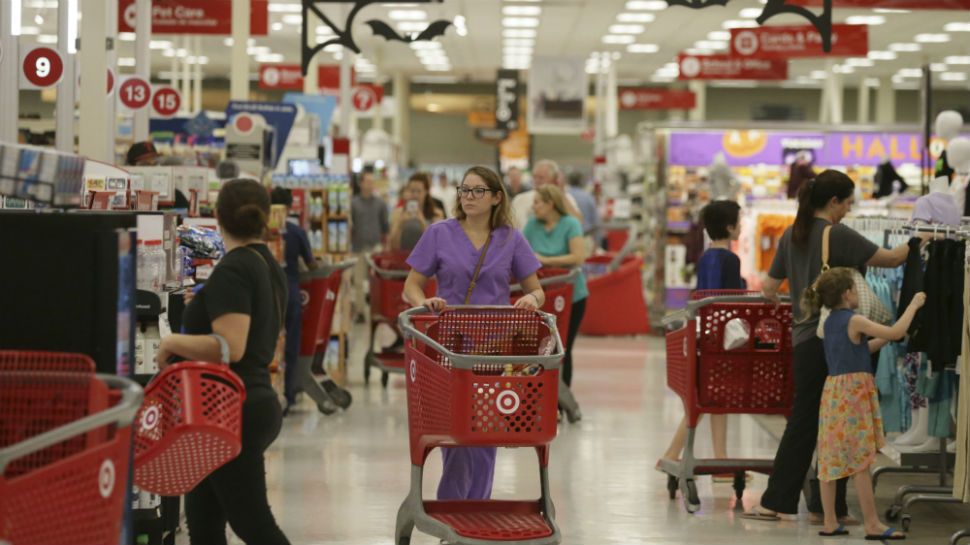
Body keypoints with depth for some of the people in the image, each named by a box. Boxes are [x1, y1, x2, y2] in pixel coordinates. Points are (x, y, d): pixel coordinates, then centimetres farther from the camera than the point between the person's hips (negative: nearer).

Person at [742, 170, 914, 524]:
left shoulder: (790, 237, 10)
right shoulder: (838, 236, -11)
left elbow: (769, 289, 15)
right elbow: (891, 259, -10)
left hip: (803, 340, 7)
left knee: (802, 422, 11)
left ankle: (775, 502, 9)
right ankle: (827, 507, 7)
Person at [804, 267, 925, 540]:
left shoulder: (830, 322, 14)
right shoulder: (855, 321, -12)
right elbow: (896, 333, -16)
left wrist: (884, 339, 14)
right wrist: (914, 305, -4)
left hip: (833, 392, 8)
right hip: (854, 393, -8)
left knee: (831, 460, 8)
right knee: (861, 460, -6)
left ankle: (830, 522, 11)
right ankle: (872, 524, -3)